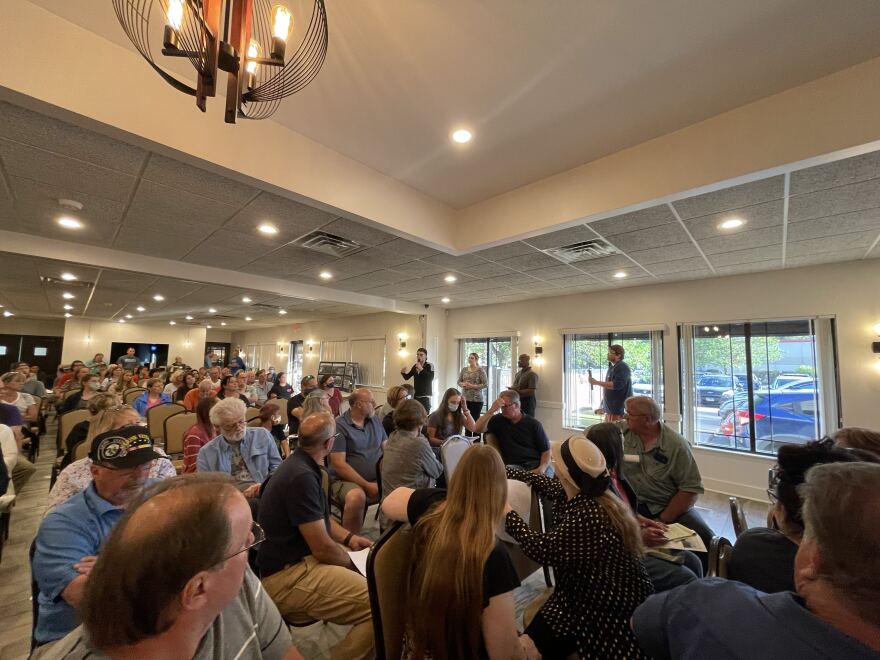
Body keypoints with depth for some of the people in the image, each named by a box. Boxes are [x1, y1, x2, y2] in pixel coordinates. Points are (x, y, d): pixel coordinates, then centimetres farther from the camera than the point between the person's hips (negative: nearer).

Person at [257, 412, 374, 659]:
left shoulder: (300, 464, 7)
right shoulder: (302, 477, -25)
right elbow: (322, 549, -23)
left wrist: (349, 537, 7)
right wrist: (356, 562, -5)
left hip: (298, 558, 11)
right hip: (287, 577, -10)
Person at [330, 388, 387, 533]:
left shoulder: (375, 421, 10)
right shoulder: (339, 426, -10)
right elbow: (339, 464, -14)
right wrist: (367, 486, -17)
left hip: (378, 479, 6)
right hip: (347, 480, -5)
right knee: (357, 497, -36)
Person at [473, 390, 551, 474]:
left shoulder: (533, 424, 8)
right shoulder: (498, 420, 9)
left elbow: (546, 450, 6)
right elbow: (477, 429, -4)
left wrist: (541, 469, -14)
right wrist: (491, 410, -16)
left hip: (535, 464, 1)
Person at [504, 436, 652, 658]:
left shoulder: (589, 516, -35)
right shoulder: (575, 493, -7)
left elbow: (542, 549, -31)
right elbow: (537, 480, 8)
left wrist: (507, 513, -21)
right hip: (585, 592, 7)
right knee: (531, 638, 5)